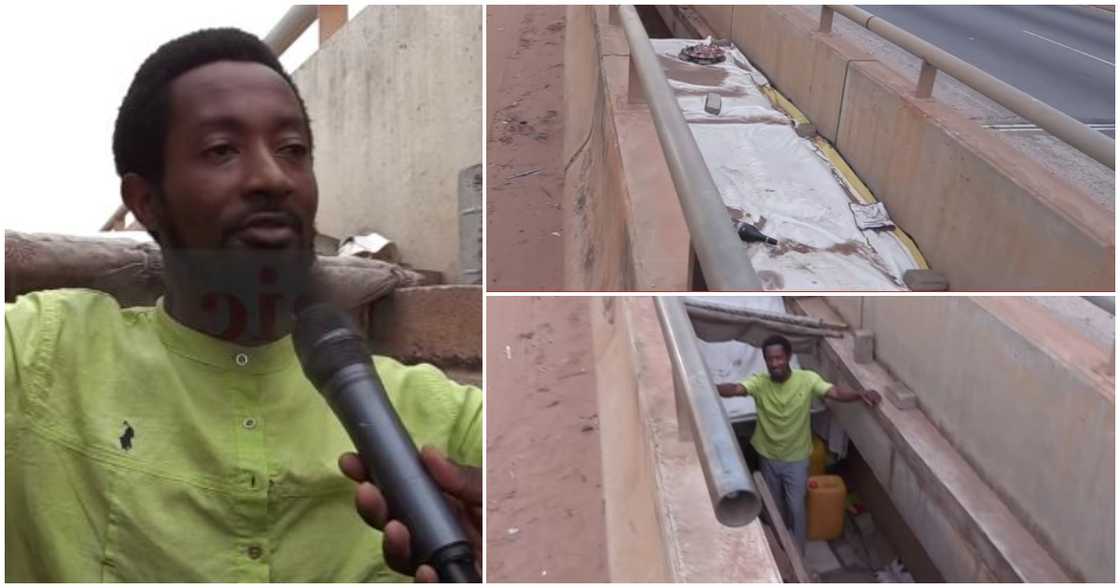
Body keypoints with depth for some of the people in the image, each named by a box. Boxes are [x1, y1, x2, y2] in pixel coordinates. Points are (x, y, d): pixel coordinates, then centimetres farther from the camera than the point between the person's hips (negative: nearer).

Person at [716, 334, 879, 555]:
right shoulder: (759, 382, -19)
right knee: (774, 507, 21)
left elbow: (835, 392, -32)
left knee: (796, 508, 10)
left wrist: (861, 394, -53)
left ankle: (798, 553, 32)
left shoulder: (807, 379, -19)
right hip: (768, 458, 2)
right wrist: (709, 388, -58)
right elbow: (735, 389, -36)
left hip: (796, 459, -2)